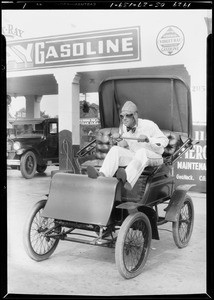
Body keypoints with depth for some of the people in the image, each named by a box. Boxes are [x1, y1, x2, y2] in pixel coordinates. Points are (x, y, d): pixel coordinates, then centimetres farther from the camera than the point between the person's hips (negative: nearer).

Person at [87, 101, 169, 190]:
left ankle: (128, 180, -67)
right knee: (115, 149, -19)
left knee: (142, 152, -39)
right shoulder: (123, 128, 0)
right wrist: (122, 143, -9)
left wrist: (147, 138, -27)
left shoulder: (148, 125, -13)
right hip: (135, 156, 5)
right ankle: (102, 175, -45)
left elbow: (164, 141, -11)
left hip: (154, 157, -5)